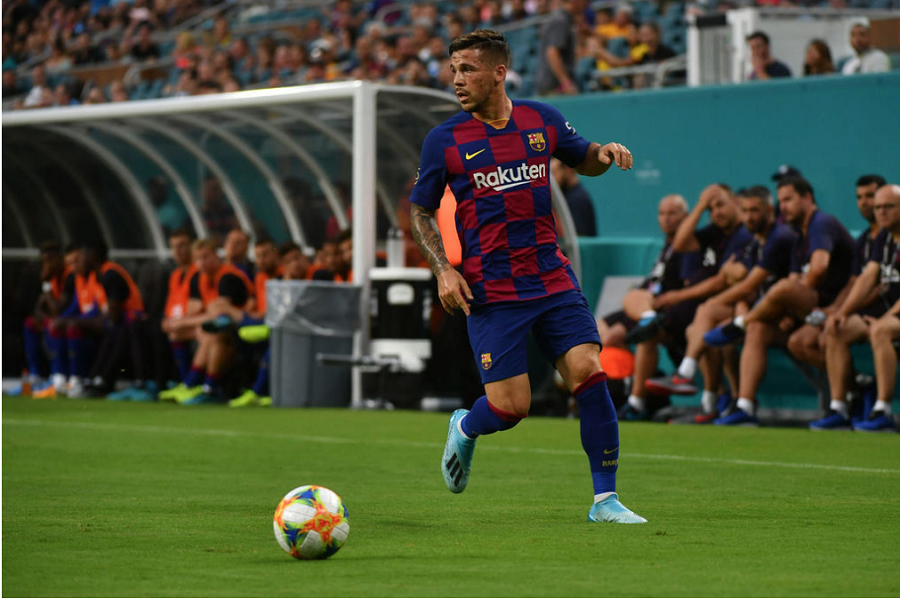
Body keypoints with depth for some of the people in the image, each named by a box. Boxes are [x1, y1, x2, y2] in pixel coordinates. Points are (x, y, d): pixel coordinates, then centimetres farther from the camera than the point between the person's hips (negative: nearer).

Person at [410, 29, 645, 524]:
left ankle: (604, 499, -2)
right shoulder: (444, 140, -2)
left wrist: (604, 153, -1)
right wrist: (442, 269, -7)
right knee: (509, 407, -8)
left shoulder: (543, 120, 6)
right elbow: (420, 210, 7)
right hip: (491, 292, -3)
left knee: (589, 374, -12)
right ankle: (465, 429, 29)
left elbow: (582, 160, 23)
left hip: (553, 277, 3)